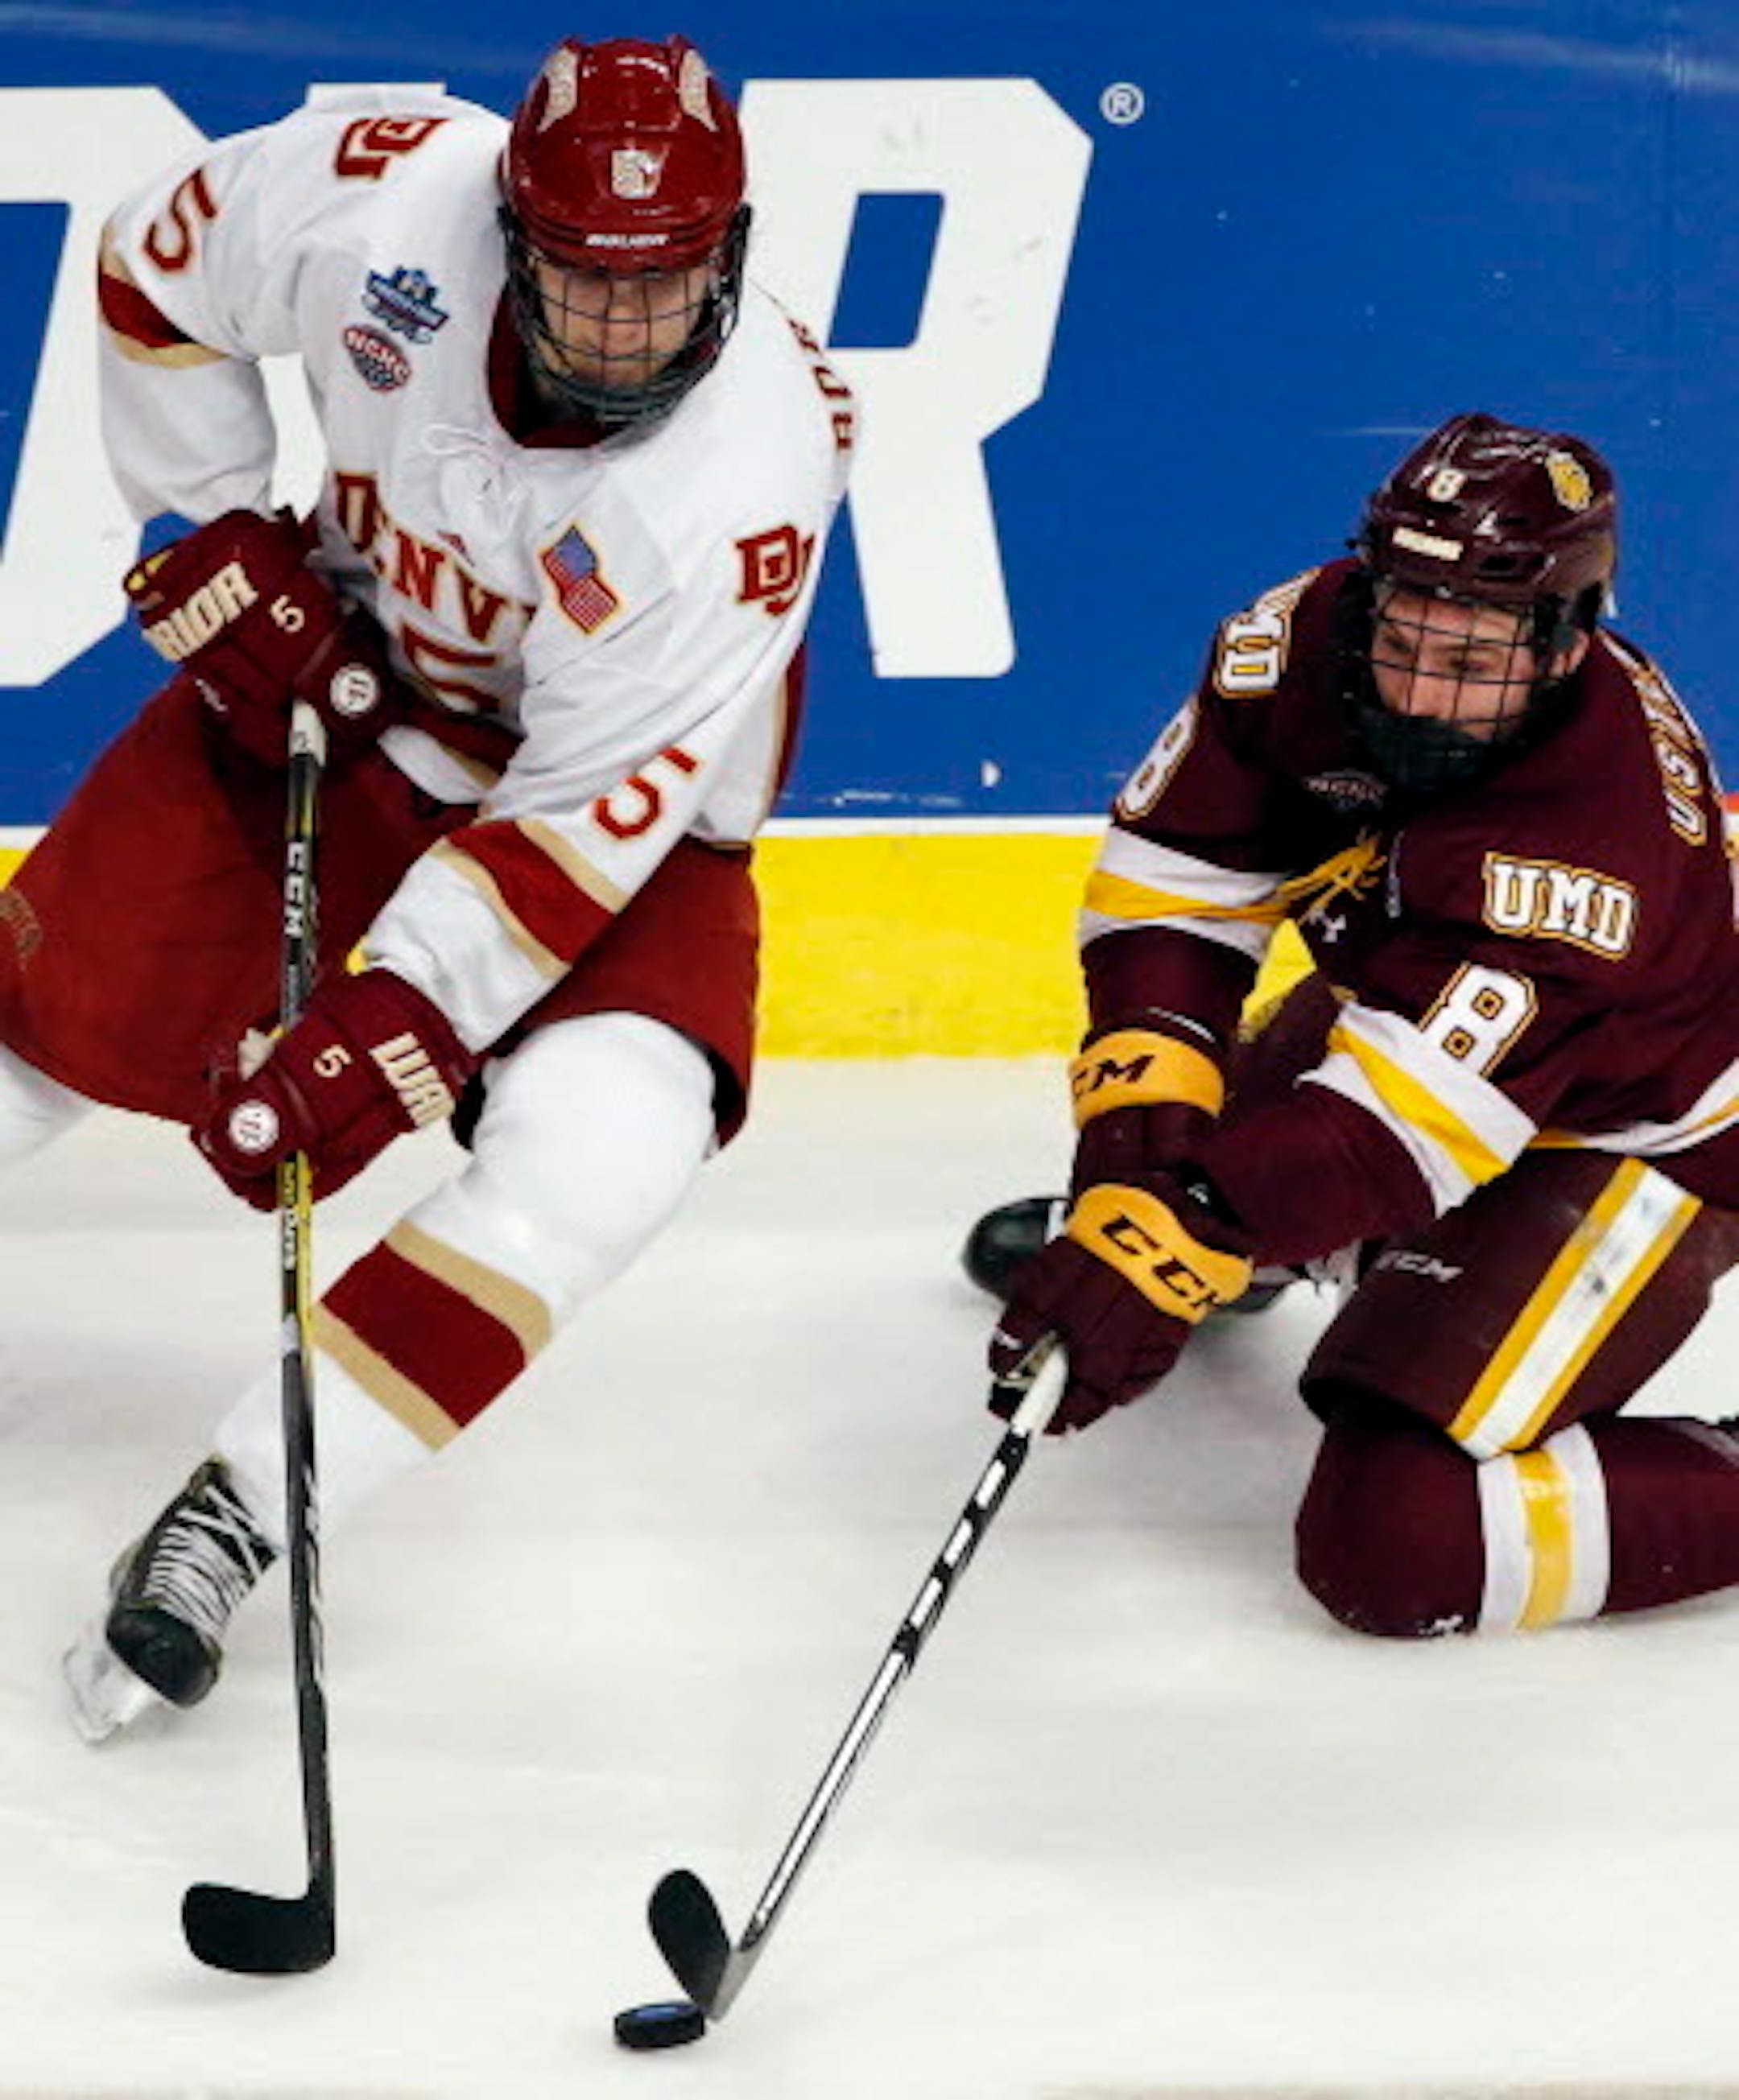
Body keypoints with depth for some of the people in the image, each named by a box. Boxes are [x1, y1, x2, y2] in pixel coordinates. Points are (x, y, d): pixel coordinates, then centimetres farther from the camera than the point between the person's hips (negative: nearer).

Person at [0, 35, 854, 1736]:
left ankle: (227, 1527, -17)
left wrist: (399, 1026, -36)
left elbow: (588, 812, -31)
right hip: (336, 659, 3)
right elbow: (157, 272, -5)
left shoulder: (748, 468, -34)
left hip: (615, 785, -3)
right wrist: (213, 540, -7)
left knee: (593, 1153, -25)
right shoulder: (388, 194, -28)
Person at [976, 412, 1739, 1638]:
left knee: (1400, 1547, -20)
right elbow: (1172, 877, -12)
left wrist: (1169, 1254, -52)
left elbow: (1398, 1119, -43)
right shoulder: (1307, 643, -21)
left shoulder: (1601, 843, -40)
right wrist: (1139, 1128, -26)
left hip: (1628, 1140, -8)